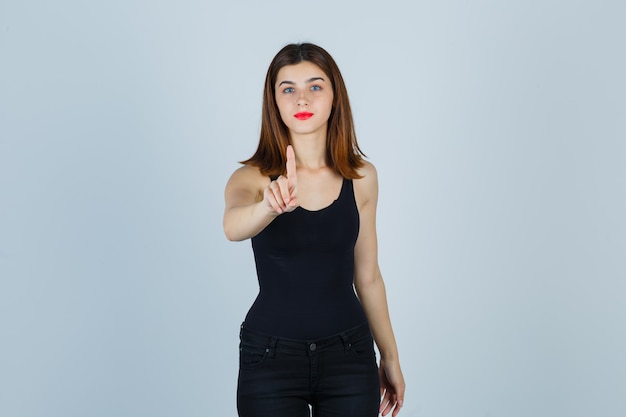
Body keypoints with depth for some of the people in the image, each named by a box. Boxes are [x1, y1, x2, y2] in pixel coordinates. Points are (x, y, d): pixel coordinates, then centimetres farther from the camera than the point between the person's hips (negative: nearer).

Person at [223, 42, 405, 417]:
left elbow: (367, 276, 8)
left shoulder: (361, 177, 0)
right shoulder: (252, 176, -8)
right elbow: (233, 226, -30)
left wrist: (390, 357, 13)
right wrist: (271, 205, -51)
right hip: (270, 358, -2)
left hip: (348, 356, 2)